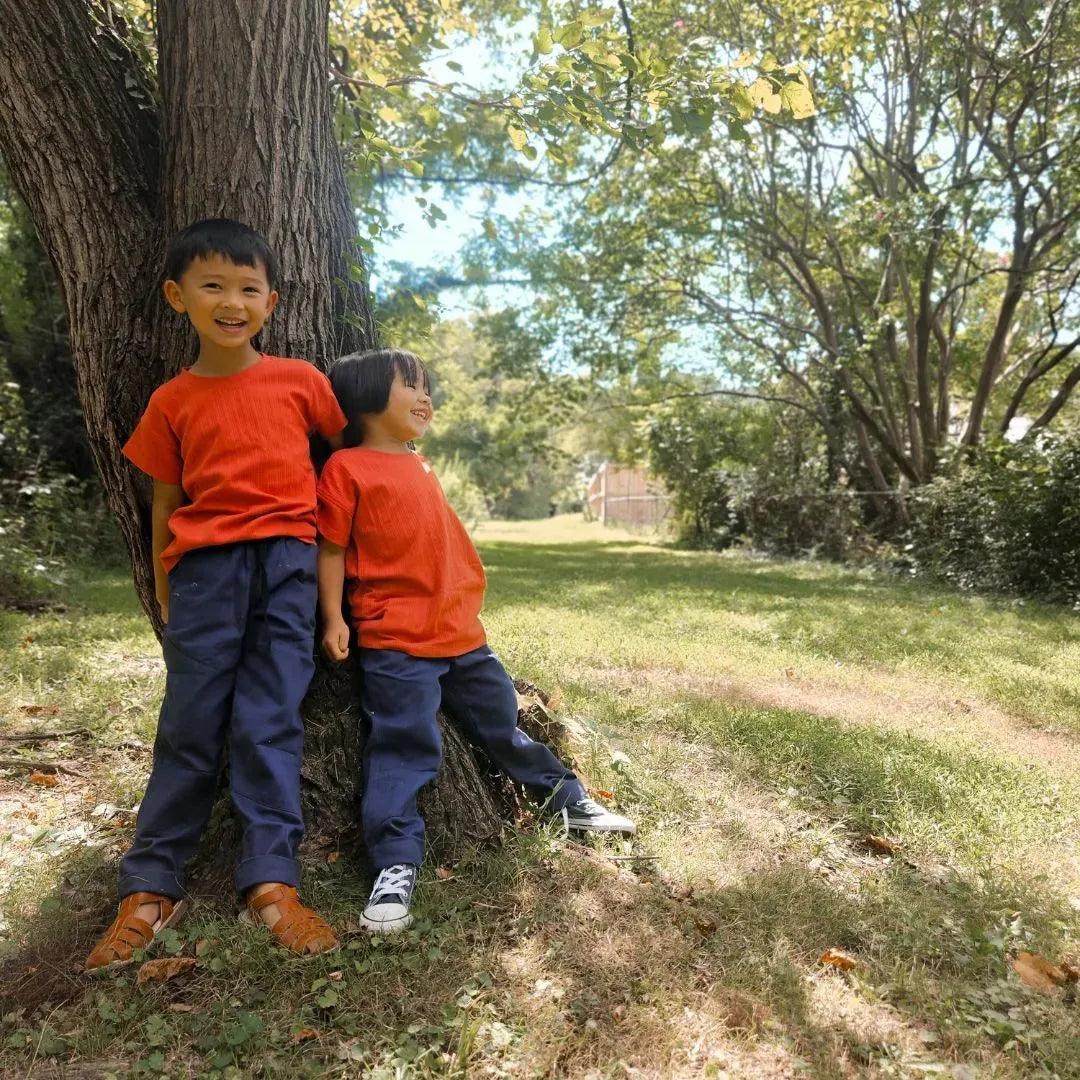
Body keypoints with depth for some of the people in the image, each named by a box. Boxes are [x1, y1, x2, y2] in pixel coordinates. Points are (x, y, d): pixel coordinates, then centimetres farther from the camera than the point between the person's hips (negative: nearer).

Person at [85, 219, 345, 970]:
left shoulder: (301, 380, 5)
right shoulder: (173, 401, 8)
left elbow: (344, 449, 16)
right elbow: (167, 502, 12)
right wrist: (164, 594, 12)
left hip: (285, 558, -1)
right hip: (205, 564, 1)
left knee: (269, 722, -3)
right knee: (191, 724, 2)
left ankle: (271, 880, 2)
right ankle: (152, 888, 13)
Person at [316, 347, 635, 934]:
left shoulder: (420, 467, 16)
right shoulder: (347, 467, -5)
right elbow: (330, 549, -6)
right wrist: (333, 618, -13)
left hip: (460, 634, 7)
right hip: (395, 642, -7)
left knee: (502, 726, 20)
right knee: (402, 748, -4)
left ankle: (567, 800, 35)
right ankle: (396, 864, 8)